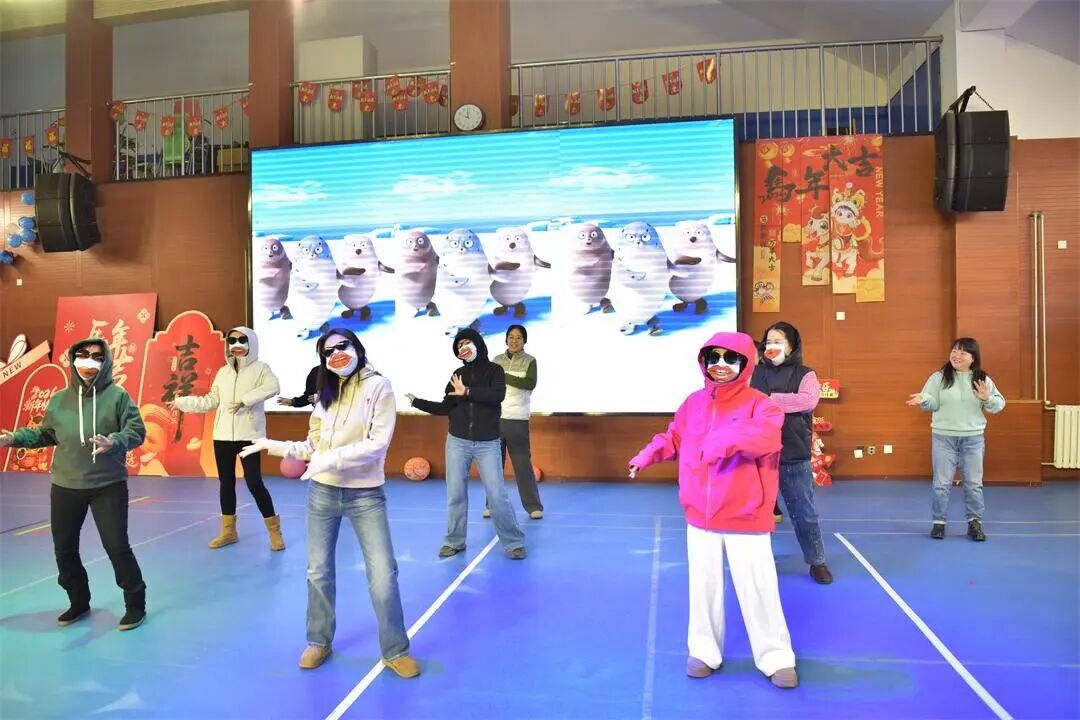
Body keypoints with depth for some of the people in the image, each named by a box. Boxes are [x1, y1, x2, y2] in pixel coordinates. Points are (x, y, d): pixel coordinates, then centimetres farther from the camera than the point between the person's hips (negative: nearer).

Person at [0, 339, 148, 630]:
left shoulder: (117, 395, -8)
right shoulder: (59, 399, 5)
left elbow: (137, 431, -13)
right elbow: (45, 434, 17)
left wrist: (113, 442, -31)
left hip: (108, 486, -5)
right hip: (65, 486, 5)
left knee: (116, 545, -4)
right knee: (64, 547, 14)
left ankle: (135, 604, 13)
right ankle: (79, 602, 35)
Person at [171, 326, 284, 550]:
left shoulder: (260, 368, -3)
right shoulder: (223, 372, 13)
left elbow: (272, 387, -24)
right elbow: (211, 402, 17)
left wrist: (245, 400, -28)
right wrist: (181, 402, 15)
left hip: (248, 434, -6)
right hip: (223, 434, 6)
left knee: (254, 483, -9)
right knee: (226, 482, 12)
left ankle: (274, 530, 4)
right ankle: (228, 531, 25)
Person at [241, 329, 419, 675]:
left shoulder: (378, 386, -10)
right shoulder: (325, 393, 8)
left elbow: (378, 444, -17)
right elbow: (313, 447, 8)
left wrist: (333, 458, -22)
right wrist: (275, 446, 0)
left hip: (365, 494, -5)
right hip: (322, 492, 5)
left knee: (383, 575, -4)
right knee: (318, 572, 15)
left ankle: (396, 651, 14)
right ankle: (319, 642, 35)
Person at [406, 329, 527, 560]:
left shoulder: (494, 370, -2)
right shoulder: (458, 375, 6)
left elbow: (498, 395, -21)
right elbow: (445, 408, 7)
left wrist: (467, 392, -21)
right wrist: (416, 401, 1)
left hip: (487, 444, -3)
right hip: (458, 442, 3)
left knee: (497, 495, -4)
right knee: (455, 494, 6)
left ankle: (513, 542, 8)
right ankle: (454, 541, 21)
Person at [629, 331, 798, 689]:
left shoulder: (759, 404, -11)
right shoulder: (693, 403, 3)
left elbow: (765, 437, -31)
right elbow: (674, 438, 14)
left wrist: (727, 439, -45)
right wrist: (648, 454, -3)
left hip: (746, 518, -4)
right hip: (701, 515, 4)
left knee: (758, 589, 5)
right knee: (703, 586, 15)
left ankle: (776, 658, 25)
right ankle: (704, 651, 32)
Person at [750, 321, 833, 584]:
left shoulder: (804, 374, 1)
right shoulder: (754, 373, 7)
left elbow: (808, 400, -18)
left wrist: (769, 399, -17)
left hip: (794, 457, -2)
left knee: (804, 513, 9)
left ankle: (817, 562, 26)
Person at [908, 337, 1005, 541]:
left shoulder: (983, 379, 2)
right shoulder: (939, 377, -2)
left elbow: (999, 405, 3)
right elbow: (933, 403, -3)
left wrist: (988, 399, -18)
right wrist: (924, 399, -24)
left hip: (973, 438, 1)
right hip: (943, 437, -1)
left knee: (973, 483, 8)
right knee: (942, 483, 4)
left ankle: (975, 523, 21)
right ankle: (938, 522, 15)